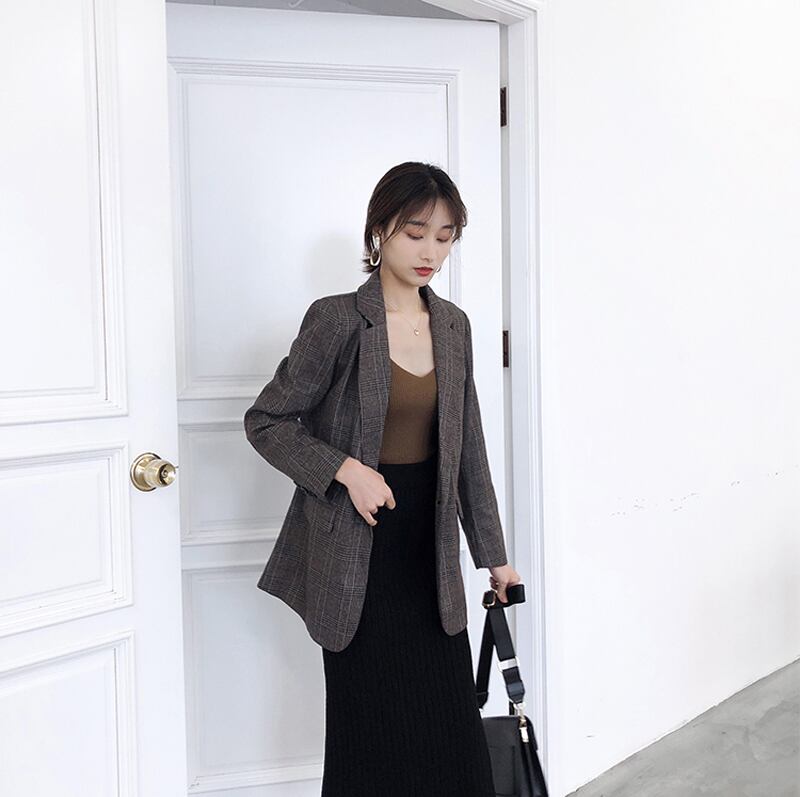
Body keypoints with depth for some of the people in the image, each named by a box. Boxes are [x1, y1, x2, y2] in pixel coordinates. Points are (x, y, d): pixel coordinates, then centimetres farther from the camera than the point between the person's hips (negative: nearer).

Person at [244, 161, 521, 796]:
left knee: (453, 728, 8)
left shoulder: (454, 326, 6)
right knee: (374, 730, 5)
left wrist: (494, 554, 12)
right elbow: (265, 421, -4)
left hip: (430, 552, 5)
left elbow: (467, 447, 10)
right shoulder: (337, 320, -11)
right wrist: (344, 469, -18)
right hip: (357, 555, -5)